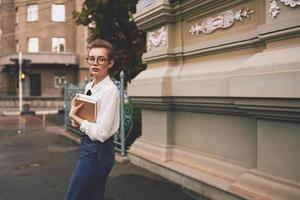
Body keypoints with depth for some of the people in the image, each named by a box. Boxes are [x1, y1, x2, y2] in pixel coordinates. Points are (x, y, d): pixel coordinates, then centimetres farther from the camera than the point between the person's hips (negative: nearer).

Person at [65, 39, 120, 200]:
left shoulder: (110, 91, -20)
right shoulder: (89, 86, 7)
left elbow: (101, 133, -24)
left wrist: (76, 118, -13)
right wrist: (77, 119, -3)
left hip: (97, 152, -9)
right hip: (92, 150, 9)